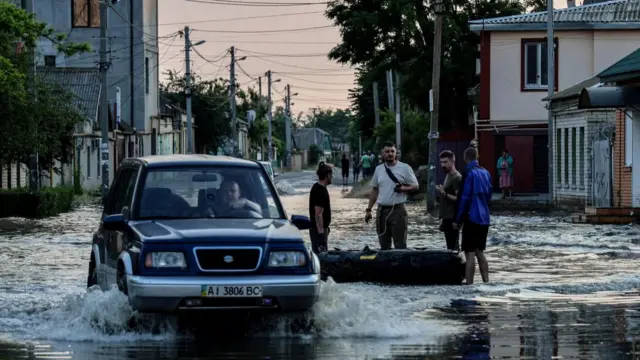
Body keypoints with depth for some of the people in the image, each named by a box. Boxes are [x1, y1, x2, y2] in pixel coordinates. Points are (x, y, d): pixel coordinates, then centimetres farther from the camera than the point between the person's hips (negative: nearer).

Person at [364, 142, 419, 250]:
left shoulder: (405, 168, -3)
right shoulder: (379, 169, 10)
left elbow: (415, 186, 0)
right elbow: (374, 190, 16)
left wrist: (403, 188, -20)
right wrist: (369, 210, 13)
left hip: (398, 210, -4)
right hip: (382, 210, 4)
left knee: (400, 246, -4)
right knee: (384, 246, 9)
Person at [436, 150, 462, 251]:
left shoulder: (456, 178, -13)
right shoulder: (448, 176, 17)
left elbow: (458, 199, -20)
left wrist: (444, 193, -23)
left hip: (452, 219, -10)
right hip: (447, 218, 10)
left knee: (452, 247, -11)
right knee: (451, 247, 11)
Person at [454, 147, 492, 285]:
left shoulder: (470, 174, -13)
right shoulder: (485, 173, 9)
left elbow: (465, 199, -14)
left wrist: (458, 220, -8)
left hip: (472, 218, -7)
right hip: (484, 218, 7)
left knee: (470, 253, -6)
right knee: (480, 252, 15)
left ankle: (469, 285, -8)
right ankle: (486, 283, 15)